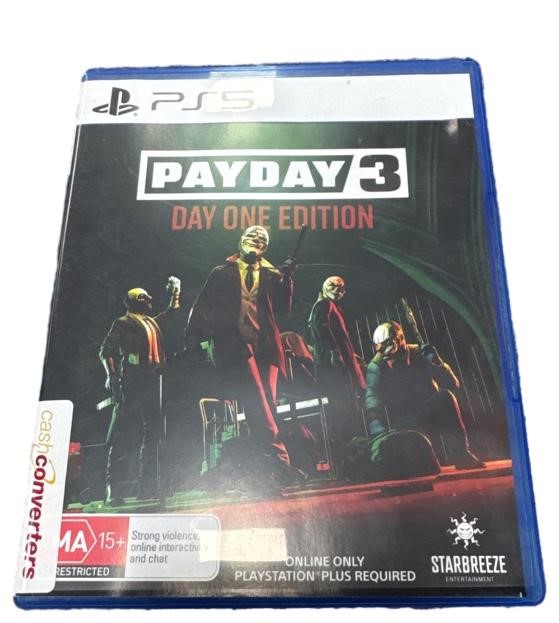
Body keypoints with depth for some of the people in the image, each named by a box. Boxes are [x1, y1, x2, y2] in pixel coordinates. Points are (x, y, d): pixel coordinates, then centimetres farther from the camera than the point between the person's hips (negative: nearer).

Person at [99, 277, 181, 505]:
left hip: (153, 381, 7)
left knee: (152, 432, 4)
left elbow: (172, 313, 43)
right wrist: (111, 375, -12)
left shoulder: (154, 322, 26)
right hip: (132, 381, -7)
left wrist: (175, 292, 40)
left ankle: (147, 486, 9)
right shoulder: (122, 323, 8)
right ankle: (114, 487, -10)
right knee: (122, 433, -10)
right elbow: (106, 351, 0)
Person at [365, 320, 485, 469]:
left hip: (432, 411, 2)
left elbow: (453, 384, -15)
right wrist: (377, 426, -47)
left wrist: (438, 363, -33)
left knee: (446, 396, -29)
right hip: (406, 419, -1)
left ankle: (460, 453, -29)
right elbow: (372, 397, -30)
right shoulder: (376, 367, -15)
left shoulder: (420, 353, -12)